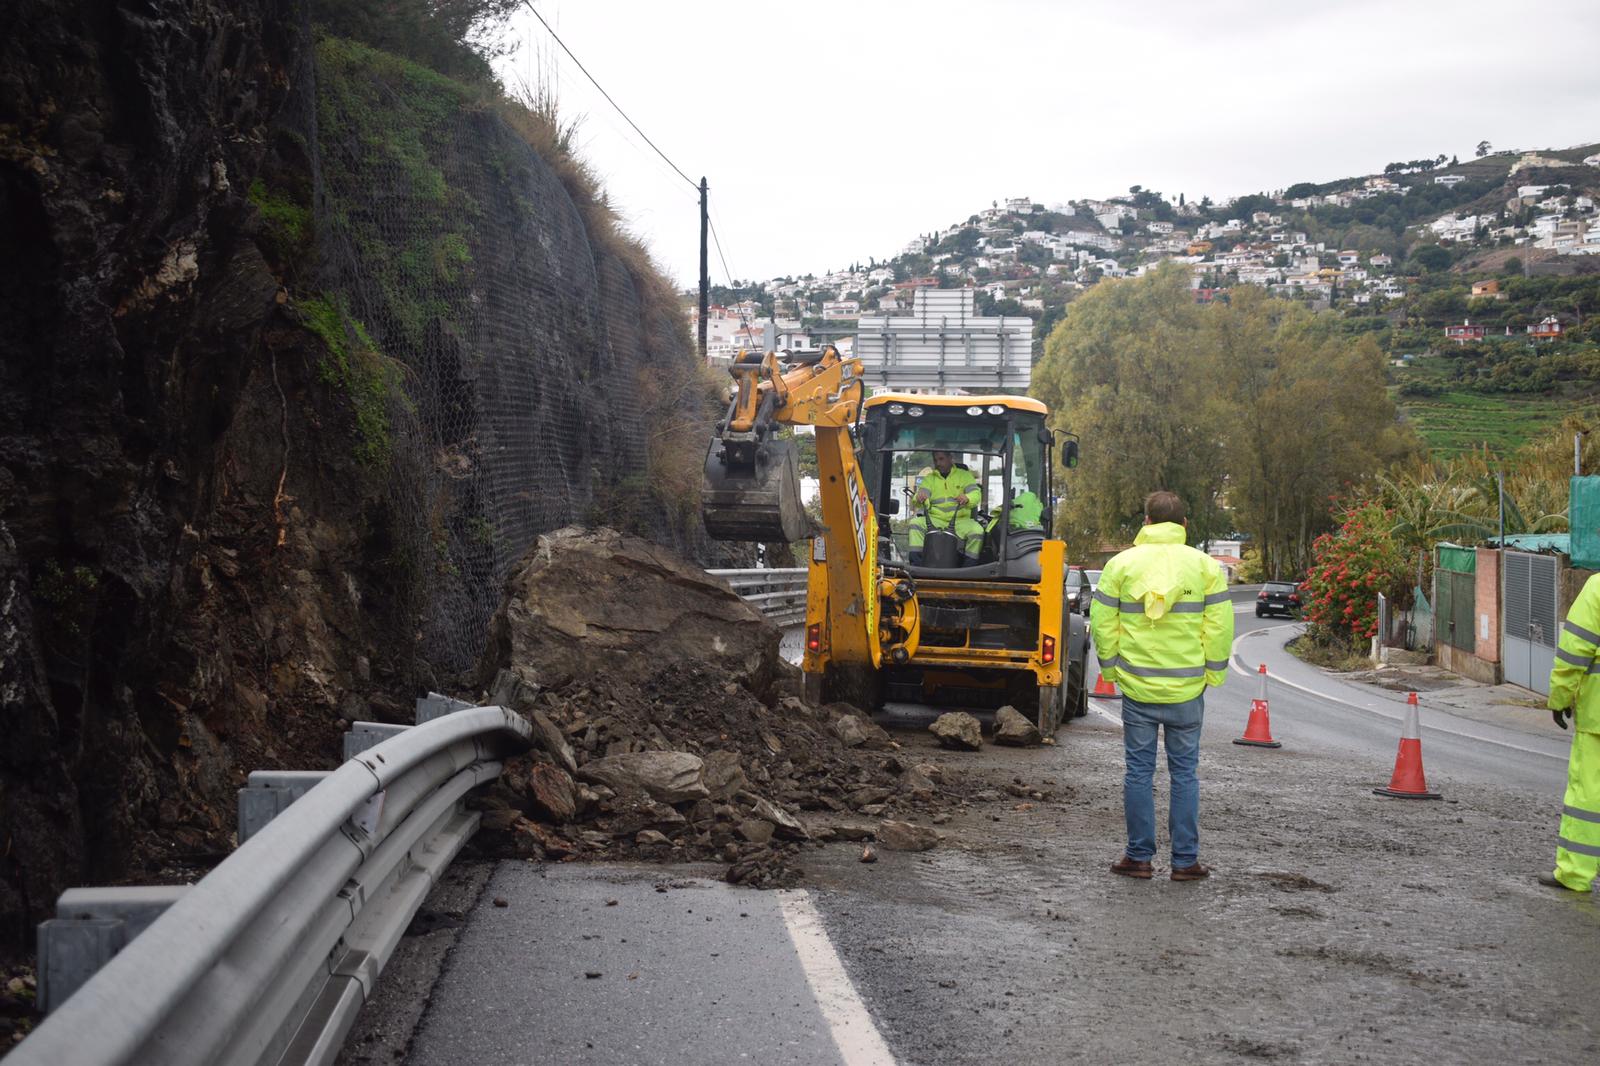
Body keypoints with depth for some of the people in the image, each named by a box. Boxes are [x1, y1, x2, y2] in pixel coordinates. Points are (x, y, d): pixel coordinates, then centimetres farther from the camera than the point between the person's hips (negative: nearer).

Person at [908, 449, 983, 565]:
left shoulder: (965, 475, 11)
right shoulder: (929, 479, 18)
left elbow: (976, 495, -4)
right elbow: (922, 492, 0)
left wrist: (967, 498, -30)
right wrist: (918, 498, -27)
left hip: (960, 520, -2)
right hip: (935, 520, 2)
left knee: (977, 531, -31)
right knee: (915, 523, -26)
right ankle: (916, 565, -27)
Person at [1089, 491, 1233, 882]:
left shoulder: (1121, 564, 0)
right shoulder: (1205, 565, 0)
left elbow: (1102, 623, 0)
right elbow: (1220, 627, -1)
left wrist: (1111, 668, 11)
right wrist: (1213, 673, 8)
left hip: (1137, 686, 0)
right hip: (1187, 688, 0)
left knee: (1139, 770, 6)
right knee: (1185, 772, 7)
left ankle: (1139, 857, 10)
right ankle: (1185, 860, 9)